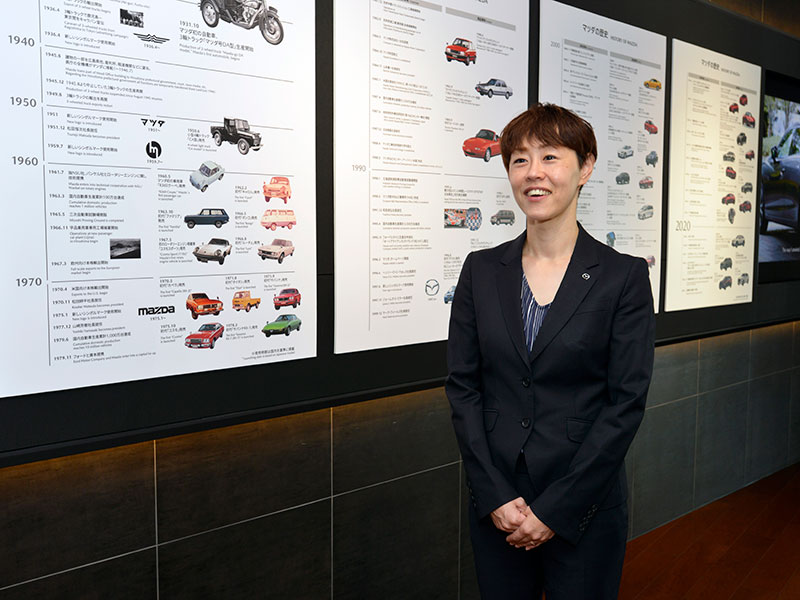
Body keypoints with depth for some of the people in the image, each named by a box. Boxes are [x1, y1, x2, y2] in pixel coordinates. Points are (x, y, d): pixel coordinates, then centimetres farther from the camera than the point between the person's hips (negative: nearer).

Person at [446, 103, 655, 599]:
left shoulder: (624, 276, -6)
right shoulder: (482, 270, 1)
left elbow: (626, 402, -10)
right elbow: (463, 386, -1)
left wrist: (554, 510, -12)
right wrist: (495, 497, -9)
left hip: (585, 509, -2)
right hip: (495, 507, 2)